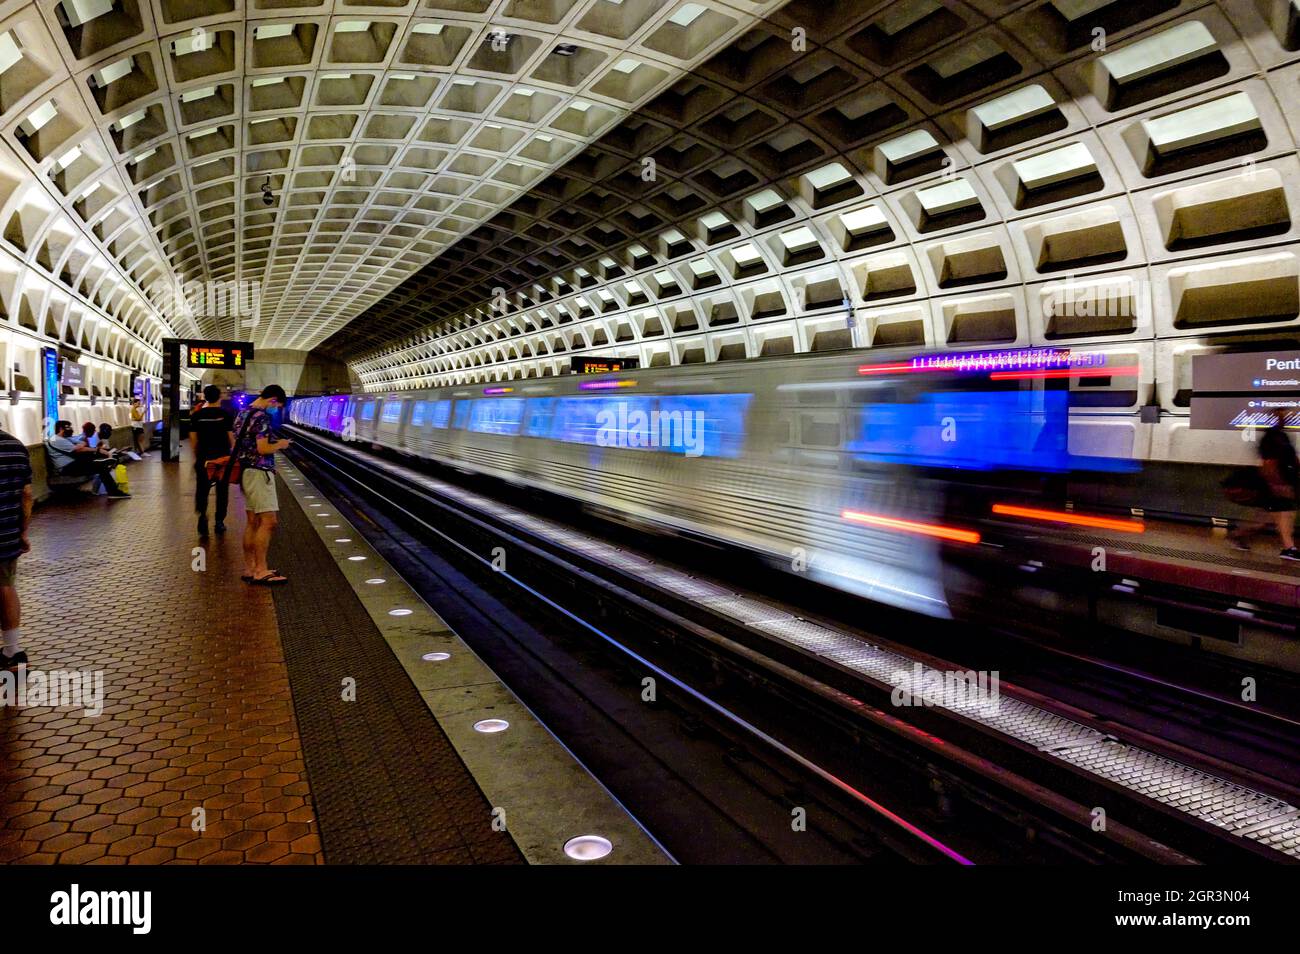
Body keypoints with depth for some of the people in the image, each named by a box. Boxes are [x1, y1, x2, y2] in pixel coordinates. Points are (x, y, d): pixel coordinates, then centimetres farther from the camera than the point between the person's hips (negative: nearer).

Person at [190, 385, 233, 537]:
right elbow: (231, 437, -6)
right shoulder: (226, 414, -7)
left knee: (202, 489, 8)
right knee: (222, 490, 10)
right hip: (223, 457, -1)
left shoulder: (196, 415, -1)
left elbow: (193, 439, 1)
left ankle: (202, 515, -16)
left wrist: (196, 456, 12)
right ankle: (219, 522, 14)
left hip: (203, 458, 1)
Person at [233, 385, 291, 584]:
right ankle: (261, 571, -7)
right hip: (259, 473, -10)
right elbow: (263, 449, -21)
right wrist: (279, 445, -3)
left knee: (253, 522, 11)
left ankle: (249, 568, 15)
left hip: (246, 472, 10)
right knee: (268, 522, -8)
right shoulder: (261, 416, -15)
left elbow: (237, 444, 21)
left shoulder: (243, 413, 15)